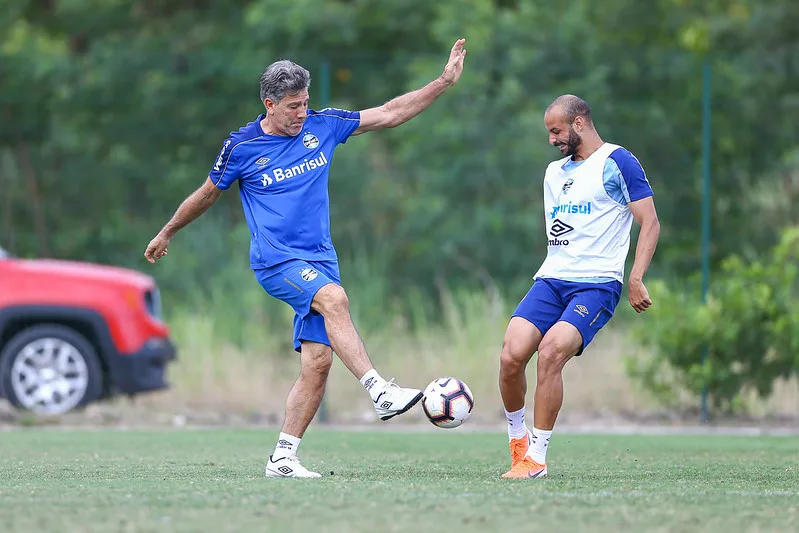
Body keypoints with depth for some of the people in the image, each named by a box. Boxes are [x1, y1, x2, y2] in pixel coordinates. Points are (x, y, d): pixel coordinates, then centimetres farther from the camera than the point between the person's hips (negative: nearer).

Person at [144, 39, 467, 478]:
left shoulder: (322, 126, 6)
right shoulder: (242, 146, -2)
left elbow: (388, 114, 8)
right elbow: (207, 194, 13)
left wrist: (444, 82, 2)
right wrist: (167, 233, 25)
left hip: (319, 259, 5)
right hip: (276, 260, -5)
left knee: (318, 360, -5)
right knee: (334, 298, -33)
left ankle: (283, 458, 2)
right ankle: (381, 393, -41)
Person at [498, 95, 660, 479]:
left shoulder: (617, 163, -2)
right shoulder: (554, 172, 21)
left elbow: (650, 223, -7)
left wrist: (636, 279, -16)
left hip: (597, 285, -6)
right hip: (550, 280, 6)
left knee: (550, 352, -26)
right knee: (511, 356, -15)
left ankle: (537, 457, -18)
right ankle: (517, 437, 8)